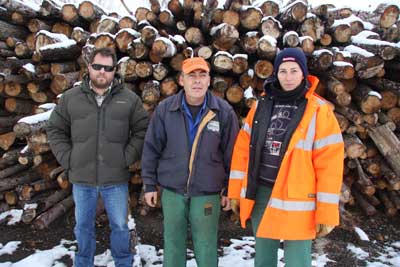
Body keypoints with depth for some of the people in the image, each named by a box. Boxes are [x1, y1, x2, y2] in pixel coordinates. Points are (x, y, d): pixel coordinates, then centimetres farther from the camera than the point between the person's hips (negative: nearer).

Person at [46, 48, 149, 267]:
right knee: (83, 226, 17)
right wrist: (66, 157, -2)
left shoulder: (129, 99, -2)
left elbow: (142, 130, 2)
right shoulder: (70, 98, 2)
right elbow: (55, 130, 8)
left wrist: (128, 156, -8)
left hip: (116, 178, -1)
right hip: (82, 177, 1)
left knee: (120, 226, 12)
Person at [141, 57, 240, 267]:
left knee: (205, 247, 9)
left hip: (207, 193, -1)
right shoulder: (165, 109, -4)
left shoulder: (224, 112, -6)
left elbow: (231, 155, 0)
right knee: (173, 244, 15)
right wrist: (150, 184, 3)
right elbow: (151, 149, 3)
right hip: (172, 191, 2)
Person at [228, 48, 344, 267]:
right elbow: (243, 149, 7)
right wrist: (236, 191, 7)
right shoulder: (262, 105, 5)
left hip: (296, 199, -4)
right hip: (260, 193, 4)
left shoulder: (319, 111, -8)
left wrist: (327, 212, -10)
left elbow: (329, 164, -9)